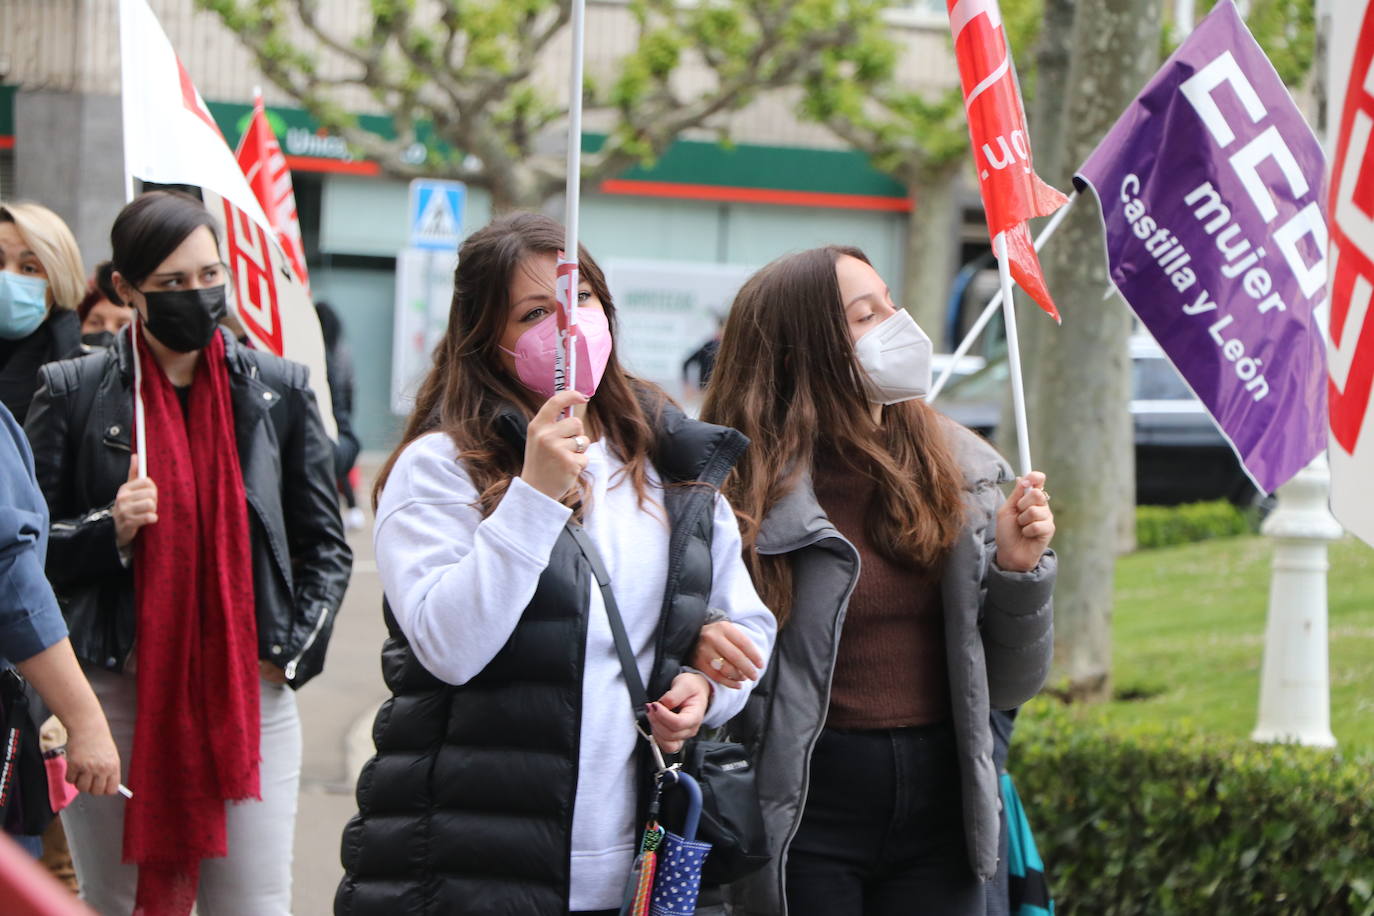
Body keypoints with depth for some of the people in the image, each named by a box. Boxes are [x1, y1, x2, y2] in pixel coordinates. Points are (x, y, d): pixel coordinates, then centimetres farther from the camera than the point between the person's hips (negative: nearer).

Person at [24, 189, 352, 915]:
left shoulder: (278, 391, 7)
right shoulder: (74, 392, 2)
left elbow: (324, 544, 13)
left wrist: (292, 652, 1)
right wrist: (109, 530, -15)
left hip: (249, 697, 1)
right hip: (114, 698, -1)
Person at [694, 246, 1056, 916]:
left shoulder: (966, 471, 5)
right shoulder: (746, 483, -6)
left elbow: (1007, 687, 10)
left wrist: (1018, 571, -5)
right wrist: (699, 651, -21)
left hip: (940, 806, 3)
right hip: (804, 810, -3)